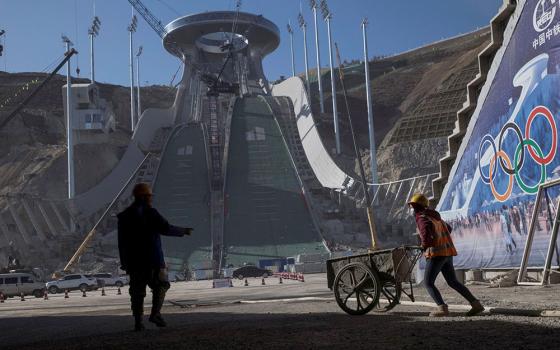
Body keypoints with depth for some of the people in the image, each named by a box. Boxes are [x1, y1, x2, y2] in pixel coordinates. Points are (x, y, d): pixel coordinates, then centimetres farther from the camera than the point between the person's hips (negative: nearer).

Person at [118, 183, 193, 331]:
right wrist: (184, 231, -2)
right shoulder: (150, 213, -9)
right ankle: (155, 313, -3)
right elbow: (166, 229, -16)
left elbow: (122, 242, 10)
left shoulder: (124, 216, 9)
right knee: (160, 285, 10)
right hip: (153, 258, -5)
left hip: (133, 260, 5)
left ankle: (138, 321, 5)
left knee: (137, 291, 8)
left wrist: (124, 262, 15)